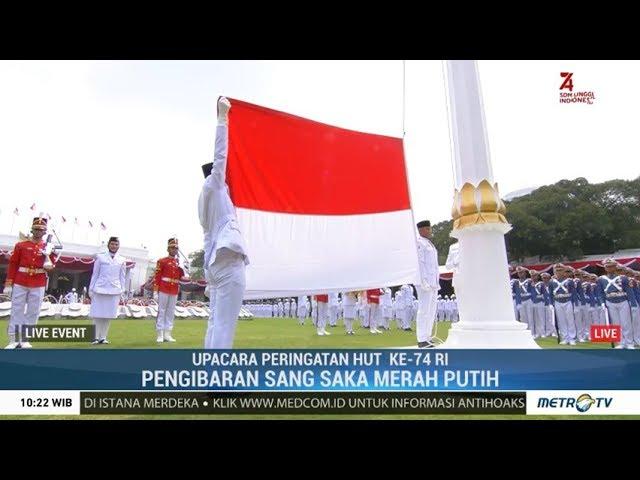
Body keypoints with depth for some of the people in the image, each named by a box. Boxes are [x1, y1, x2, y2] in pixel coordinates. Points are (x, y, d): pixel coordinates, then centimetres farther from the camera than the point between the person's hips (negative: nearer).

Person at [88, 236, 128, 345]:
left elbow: (122, 276, 10)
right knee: (97, 314, 2)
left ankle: (103, 337, 14)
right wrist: (91, 289, 2)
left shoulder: (122, 260, 9)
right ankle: (96, 337, 10)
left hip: (114, 290, 1)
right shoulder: (100, 257, 4)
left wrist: (122, 290, 4)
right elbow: (95, 274, 5)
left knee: (109, 315, 5)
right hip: (100, 289, -1)